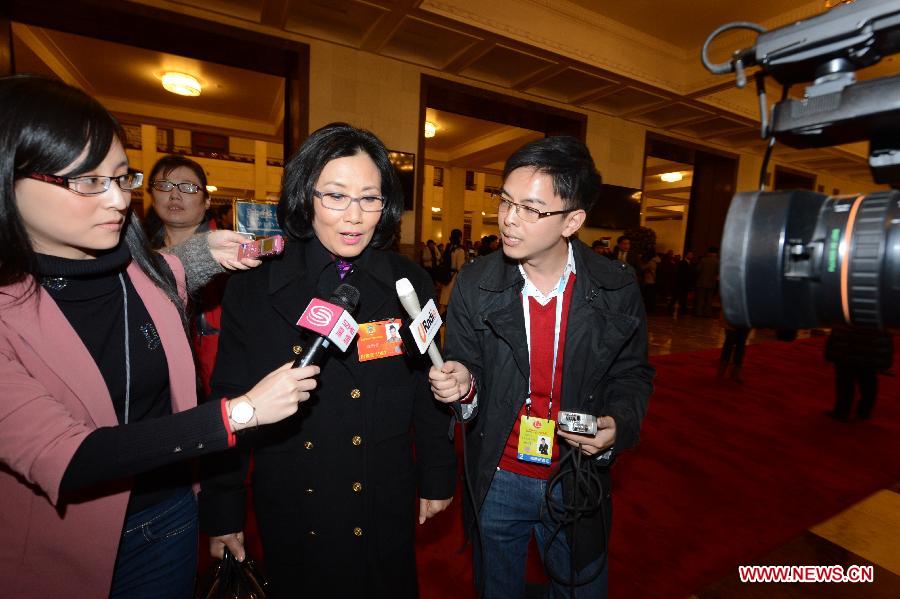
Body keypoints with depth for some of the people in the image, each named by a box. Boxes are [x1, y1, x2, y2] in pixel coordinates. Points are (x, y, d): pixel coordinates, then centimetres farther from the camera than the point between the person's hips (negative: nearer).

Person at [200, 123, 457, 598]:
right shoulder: (253, 288, -10)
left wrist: (437, 477, 4)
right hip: (291, 512, 0)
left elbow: (427, 387, -2)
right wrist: (221, 511, 0)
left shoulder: (410, 284, -8)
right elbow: (230, 404, -5)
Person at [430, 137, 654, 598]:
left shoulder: (617, 288, -12)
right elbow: (465, 373, -6)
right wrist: (462, 383, -28)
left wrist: (617, 425, -18)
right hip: (496, 482, 1)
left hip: (579, 482, 0)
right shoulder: (474, 284, -13)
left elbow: (632, 374, 0)